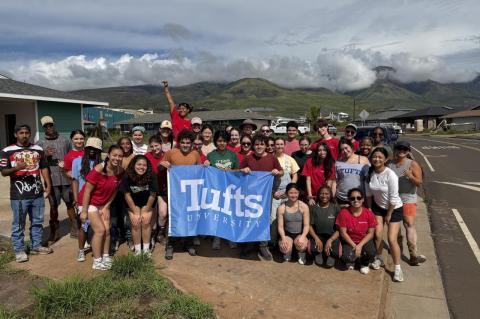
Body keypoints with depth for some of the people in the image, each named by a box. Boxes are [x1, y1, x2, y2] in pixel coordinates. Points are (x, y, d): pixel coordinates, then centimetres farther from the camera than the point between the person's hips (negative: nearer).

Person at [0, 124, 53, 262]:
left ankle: (36, 246, 28)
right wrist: (16, 168, -25)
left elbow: (44, 168, 13)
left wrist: (48, 185, 5)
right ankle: (19, 250, 16)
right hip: (19, 195, -4)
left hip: (37, 193, 4)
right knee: (18, 224, 3)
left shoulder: (38, 149, 9)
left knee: (37, 222, 14)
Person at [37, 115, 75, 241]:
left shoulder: (64, 140, 9)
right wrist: (45, 155, -16)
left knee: (70, 203, 9)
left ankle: (74, 229, 18)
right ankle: (54, 232, 17)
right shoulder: (40, 143, 3)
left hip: (66, 178, 1)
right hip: (51, 179, -1)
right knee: (53, 206, 5)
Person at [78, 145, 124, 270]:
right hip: (90, 202, -5)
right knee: (100, 230, -10)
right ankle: (97, 261, 2)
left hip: (103, 204, 5)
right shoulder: (98, 170, -28)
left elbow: (114, 191, 0)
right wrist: (84, 211, -18)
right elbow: (87, 191, -21)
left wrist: (106, 207, -3)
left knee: (107, 230, 2)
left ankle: (106, 257, 17)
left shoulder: (120, 171, -12)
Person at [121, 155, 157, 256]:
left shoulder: (151, 176, -26)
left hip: (147, 203, 0)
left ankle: (146, 249, 3)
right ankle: (137, 249, 4)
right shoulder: (127, 177, -24)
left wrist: (146, 212, -10)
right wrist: (135, 212, -11)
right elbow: (127, 195, -15)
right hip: (133, 203, 0)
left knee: (146, 222, -11)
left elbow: (152, 195, -16)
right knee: (136, 223, -10)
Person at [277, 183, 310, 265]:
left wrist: (303, 236, -23)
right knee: (285, 248, -30)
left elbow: (306, 225, -6)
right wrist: (283, 238, -20)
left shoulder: (304, 206, -6)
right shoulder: (281, 208, -4)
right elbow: (280, 226, -3)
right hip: (287, 234, 1)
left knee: (301, 244, -34)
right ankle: (288, 252, 12)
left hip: (300, 234, 0)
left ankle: (302, 254, 7)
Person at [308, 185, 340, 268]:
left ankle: (330, 255, 11)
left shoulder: (336, 208, -3)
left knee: (337, 253, -29)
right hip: (318, 235, 1)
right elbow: (310, 225, -1)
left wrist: (330, 240, -19)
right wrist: (316, 238, -17)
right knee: (312, 249, -30)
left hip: (332, 236, -1)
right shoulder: (314, 207, 0)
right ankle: (319, 254, 9)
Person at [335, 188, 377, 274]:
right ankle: (352, 260, 14)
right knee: (347, 257, -28)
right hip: (349, 241, -1)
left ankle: (364, 263, 11)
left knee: (371, 253, -29)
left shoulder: (369, 213, -11)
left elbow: (370, 233, -8)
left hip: (364, 241, 1)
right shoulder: (344, 213, -15)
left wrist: (360, 245, -19)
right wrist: (354, 246, -17)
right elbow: (343, 232, -12)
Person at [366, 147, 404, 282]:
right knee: (378, 235, -1)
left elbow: (393, 198, -19)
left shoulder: (390, 175, -25)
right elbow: (369, 193, 4)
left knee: (392, 239, -7)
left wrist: (388, 215, -12)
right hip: (378, 207, 4)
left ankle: (398, 268, 10)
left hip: (394, 209, -4)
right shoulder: (370, 173, -9)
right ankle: (378, 259, 25)